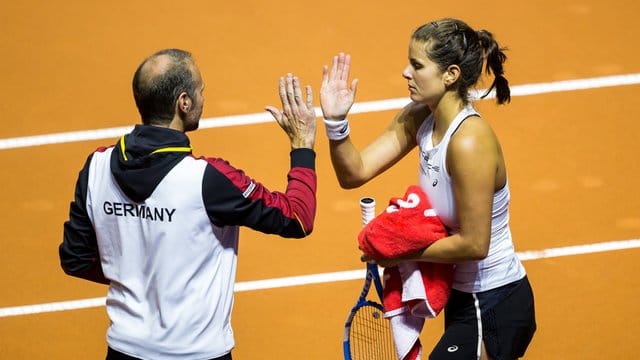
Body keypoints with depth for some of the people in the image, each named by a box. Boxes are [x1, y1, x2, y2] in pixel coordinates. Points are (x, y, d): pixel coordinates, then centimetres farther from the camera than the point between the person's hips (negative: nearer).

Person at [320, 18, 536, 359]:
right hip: (466, 296, 9)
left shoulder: (468, 142, -28)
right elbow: (354, 173, -7)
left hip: (494, 308, -9)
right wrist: (335, 121, -22)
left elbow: (474, 244, -26)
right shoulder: (419, 118, -3)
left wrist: (402, 252, -16)